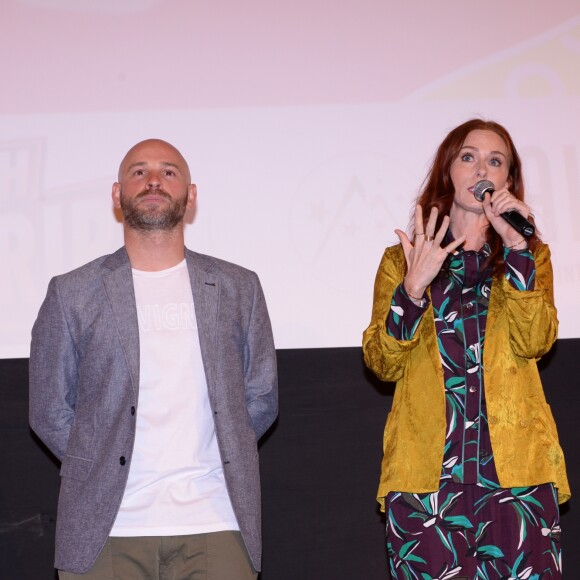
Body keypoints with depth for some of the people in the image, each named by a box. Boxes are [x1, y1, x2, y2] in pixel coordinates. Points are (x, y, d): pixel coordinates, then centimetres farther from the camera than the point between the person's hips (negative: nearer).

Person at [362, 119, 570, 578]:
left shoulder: (531, 255, 14)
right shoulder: (401, 260, 12)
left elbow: (534, 343, -5)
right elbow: (383, 364, 0)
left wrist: (515, 247, -12)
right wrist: (414, 287, -14)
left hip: (512, 464, 0)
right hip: (428, 467, 0)